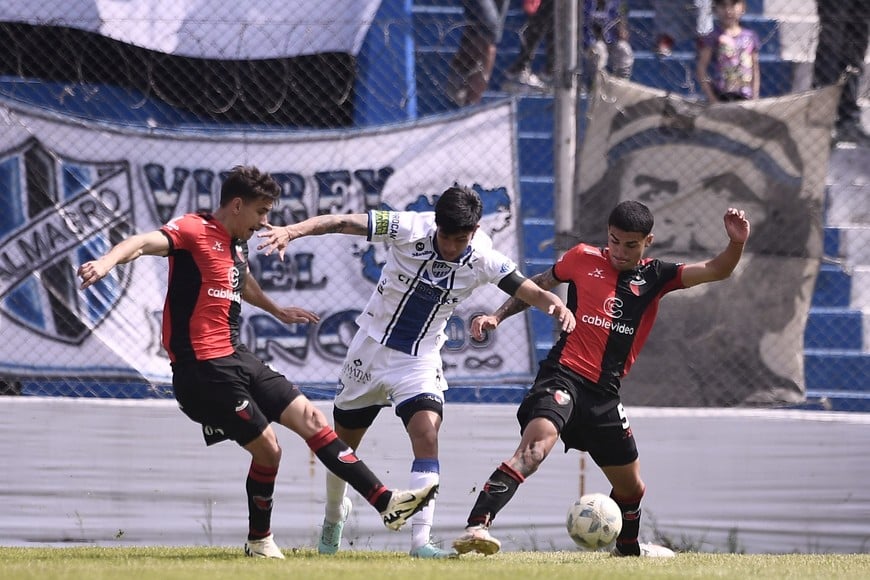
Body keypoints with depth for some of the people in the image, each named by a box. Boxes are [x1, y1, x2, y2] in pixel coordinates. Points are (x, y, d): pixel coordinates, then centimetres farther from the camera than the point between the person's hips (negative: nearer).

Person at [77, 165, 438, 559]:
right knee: (267, 449, -6)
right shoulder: (194, 231, -11)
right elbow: (146, 242, -30)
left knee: (311, 419, 5)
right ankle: (259, 542, 13)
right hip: (204, 367, -9)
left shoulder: (237, 245, 16)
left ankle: (385, 501, 8)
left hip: (236, 360, 9)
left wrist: (277, 311, 58)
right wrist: (108, 261, -52)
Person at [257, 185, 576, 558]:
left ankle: (421, 540, -23)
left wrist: (556, 305, -41)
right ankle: (334, 514, 43)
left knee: (427, 435, -22)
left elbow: (530, 292, -17)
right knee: (344, 442, 13)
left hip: (420, 360, 0)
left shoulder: (483, 259, -16)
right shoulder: (411, 229, -22)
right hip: (373, 346, 0)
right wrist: (292, 231, -40)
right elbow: (342, 223, -26)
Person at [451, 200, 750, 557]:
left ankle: (628, 546, 48)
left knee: (631, 488, 17)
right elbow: (539, 284, 19)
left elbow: (716, 271, 0)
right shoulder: (583, 259, 4)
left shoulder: (656, 277, 8)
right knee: (536, 445, -33)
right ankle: (476, 526, -41)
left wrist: (736, 244, -20)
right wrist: (497, 316, 11)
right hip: (564, 376, -4)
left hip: (604, 394, 4)